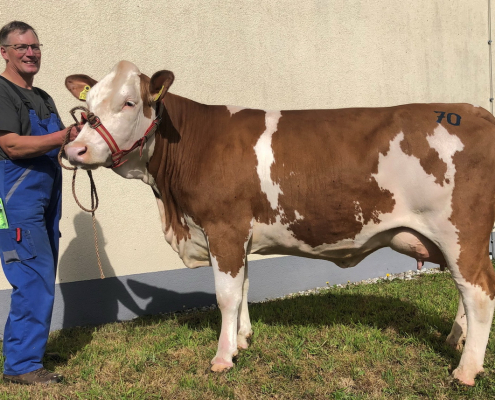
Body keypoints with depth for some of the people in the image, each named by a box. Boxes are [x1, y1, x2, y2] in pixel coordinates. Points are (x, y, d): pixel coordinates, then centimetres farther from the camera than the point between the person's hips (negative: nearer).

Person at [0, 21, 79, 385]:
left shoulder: (43, 98, 19)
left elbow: (54, 147, 22)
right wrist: (67, 135, -25)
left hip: (46, 198, 9)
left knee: (41, 280, 12)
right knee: (35, 280, -9)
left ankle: (31, 346, 25)